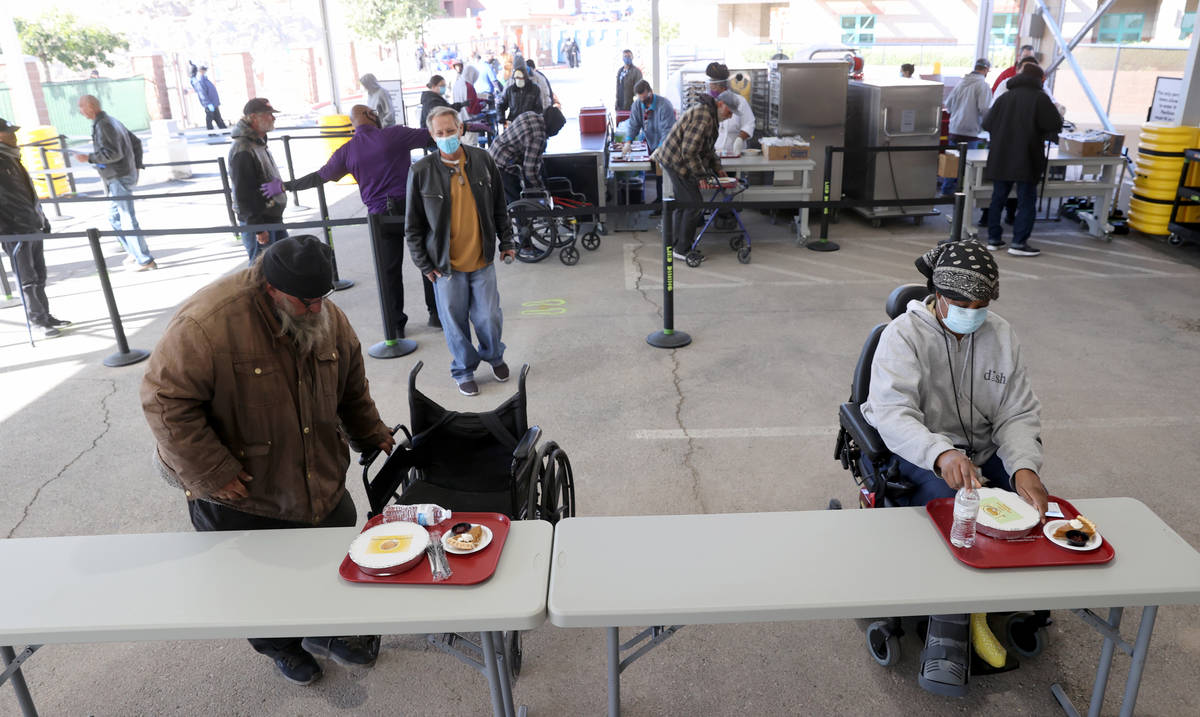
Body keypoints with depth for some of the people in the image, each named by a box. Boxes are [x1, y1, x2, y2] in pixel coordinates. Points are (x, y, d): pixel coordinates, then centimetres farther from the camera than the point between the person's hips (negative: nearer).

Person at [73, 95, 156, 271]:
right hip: (127, 174, 10)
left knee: (127, 219, -5)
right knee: (114, 217, 18)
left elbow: (113, 153, -24)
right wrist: (136, 166, 24)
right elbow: (136, 142, 21)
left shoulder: (103, 125, -16)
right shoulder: (113, 121, 15)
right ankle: (134, 253, 21)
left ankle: (145, 260, -1)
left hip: (119, 179, -10)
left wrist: (88, 158, -16)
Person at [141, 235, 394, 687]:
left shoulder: (329, 318, -7)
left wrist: (373, 437, 9)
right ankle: (282, 647, 45)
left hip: (320, 485, 5)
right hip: (238, 496, -4)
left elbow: (352, 390, 10)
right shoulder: (208, 322, -28)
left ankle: (328, 633, 47)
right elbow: (165, 401, -24)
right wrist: (213, 474, -23)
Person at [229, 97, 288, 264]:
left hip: (273, 218, 10)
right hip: (258, 223, -10)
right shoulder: (243, 151, -20)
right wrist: (257, 228, -23)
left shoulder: (259, 143, 12)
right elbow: (244, 194, -23)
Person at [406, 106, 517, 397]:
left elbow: (499, 206, 10)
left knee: (489, 318, 8)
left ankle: (494, 356, 39)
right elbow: (413, 225, -2)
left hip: (482, 261, 2)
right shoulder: (421, 171, -9)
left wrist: (506, 241, 11)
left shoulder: (483, 160, -2)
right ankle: (464, 371, 31)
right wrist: (424, 264, -2)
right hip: (445, 264, -1)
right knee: (455, 323, 8)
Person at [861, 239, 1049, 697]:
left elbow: (1018, 414, -1)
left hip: (982, 452, 5)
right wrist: (941, 454, -46)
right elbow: (893, 414, -27)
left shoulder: (1001, 337, 2)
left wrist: (1024, 466, -23)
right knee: (953, 502, -32)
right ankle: (948, 643, -23)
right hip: (916, 454, -5)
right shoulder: (904, 334, -13)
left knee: (1031, 501, -21)